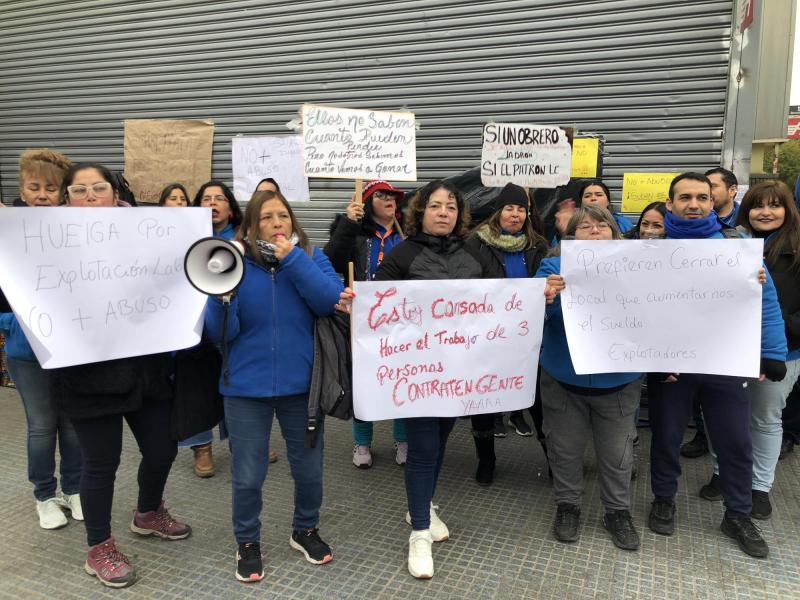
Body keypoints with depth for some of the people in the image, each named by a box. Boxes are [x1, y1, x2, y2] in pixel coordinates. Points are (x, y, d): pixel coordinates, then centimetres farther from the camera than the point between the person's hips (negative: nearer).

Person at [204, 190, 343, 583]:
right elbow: (221, 333, -9)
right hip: (247, 387, -1)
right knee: (247, 476, 7)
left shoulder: (310, 256, 0)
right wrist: (223, 292, -27)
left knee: (308, 468, 14)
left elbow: (331, 302, -17)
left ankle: (305, 530, 41)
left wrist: (292, 259, -21)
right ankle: (247, 543, 33)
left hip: (301, 384, 1)